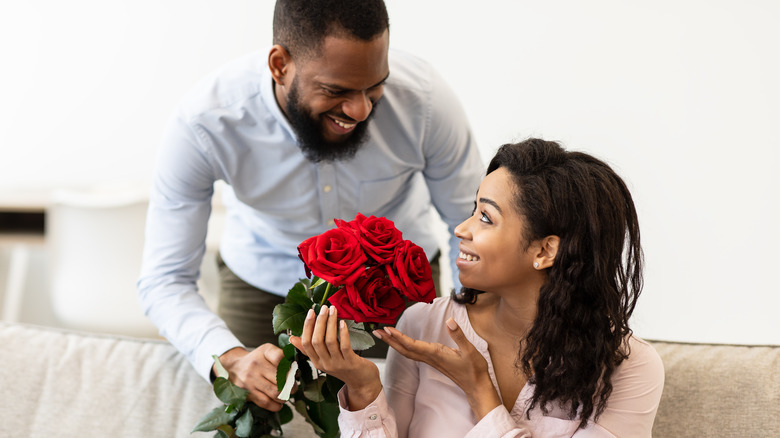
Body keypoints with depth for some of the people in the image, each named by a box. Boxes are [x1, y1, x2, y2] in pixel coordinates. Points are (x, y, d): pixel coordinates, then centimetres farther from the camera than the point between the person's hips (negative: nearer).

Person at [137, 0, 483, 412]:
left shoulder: (422, 98, -32)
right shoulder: (201, 126, -34)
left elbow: (473, 223, -15)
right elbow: (164, 280, -30)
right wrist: (231, 360, -48)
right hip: (264, 278, 0)